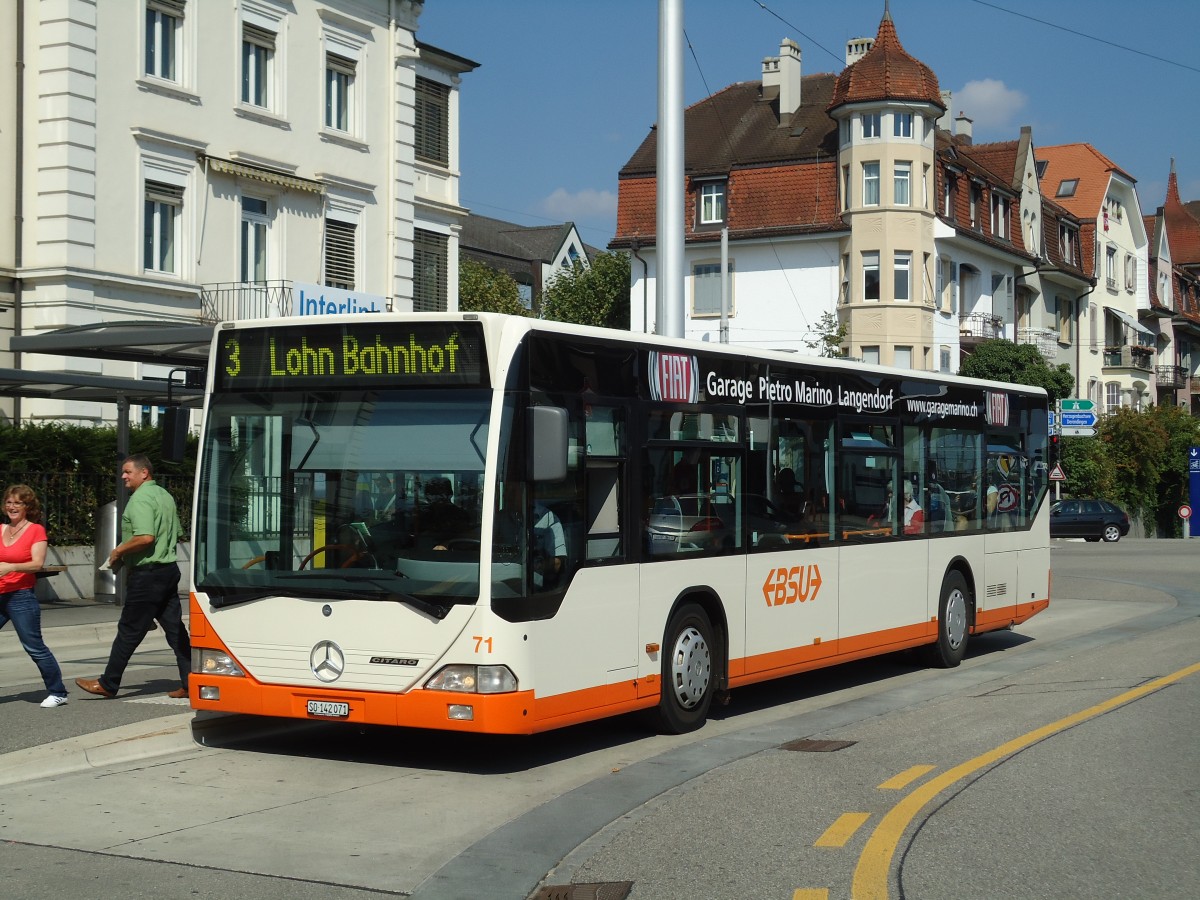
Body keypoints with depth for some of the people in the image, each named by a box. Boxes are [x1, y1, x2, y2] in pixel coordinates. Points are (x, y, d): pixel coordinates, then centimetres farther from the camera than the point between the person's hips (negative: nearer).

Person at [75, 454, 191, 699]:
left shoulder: (140, 498, -14)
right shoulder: (165, 496, 15)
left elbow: (145, 537, -26)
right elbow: (178, 534, 22)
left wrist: (119, 551, -12)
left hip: (147, 574, -9)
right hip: (169, 568, 9)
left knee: (129, 630, -1)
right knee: (175, 628, 8)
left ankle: (108, 684, 8)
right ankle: (190, 682, 5)